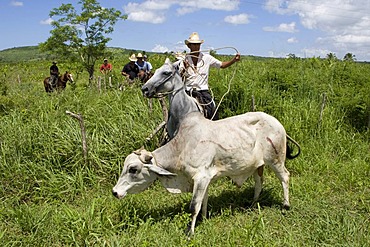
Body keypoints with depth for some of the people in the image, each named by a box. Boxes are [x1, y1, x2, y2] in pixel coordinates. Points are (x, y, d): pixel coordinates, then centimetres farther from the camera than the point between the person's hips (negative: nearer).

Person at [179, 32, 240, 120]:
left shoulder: (207, 58, 5)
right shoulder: (184, 59, 3)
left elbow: (222, 65, 12)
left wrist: (234, 60, -3)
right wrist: (184, 69, -21)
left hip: (203, 90, 0)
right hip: (188, 92, 0)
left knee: (214, 113, -13)